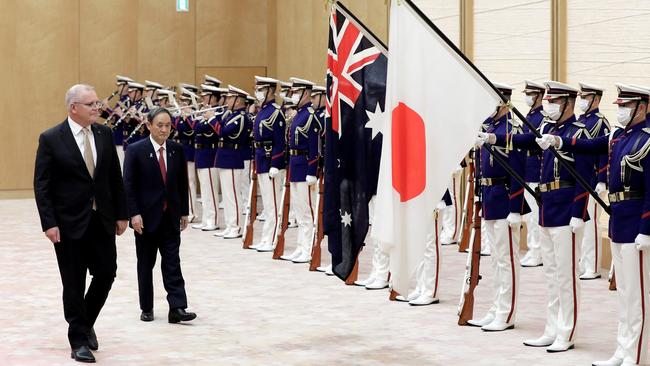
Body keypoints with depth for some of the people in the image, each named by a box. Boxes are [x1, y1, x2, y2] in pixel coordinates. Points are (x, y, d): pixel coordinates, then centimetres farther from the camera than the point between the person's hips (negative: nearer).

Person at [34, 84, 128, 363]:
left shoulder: (104, 134, 4)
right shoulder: (51, 138, -9)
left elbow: (115, 177, 9)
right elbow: (42, 185, -9)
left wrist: (121, 214, 7)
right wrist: (49, 223, -15)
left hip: (102, 220, 4)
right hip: (69, 222, -4)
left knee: (106, 274, 6)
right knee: (74, 284, 3)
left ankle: (86, 322, 31)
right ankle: (79, 340, 15)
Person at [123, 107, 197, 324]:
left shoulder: (177, 150, 4)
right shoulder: (136, 151, -7)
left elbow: (182, 183, 9)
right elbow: (129, 185, -9)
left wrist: (184, 212, 7)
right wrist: (134, 214, -15)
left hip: (170, 217, 3)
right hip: (146, 216, -2)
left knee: (172, 263, -2)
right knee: (145, 264, 8)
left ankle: (177, 308, -5)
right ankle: (146, 308, 17)